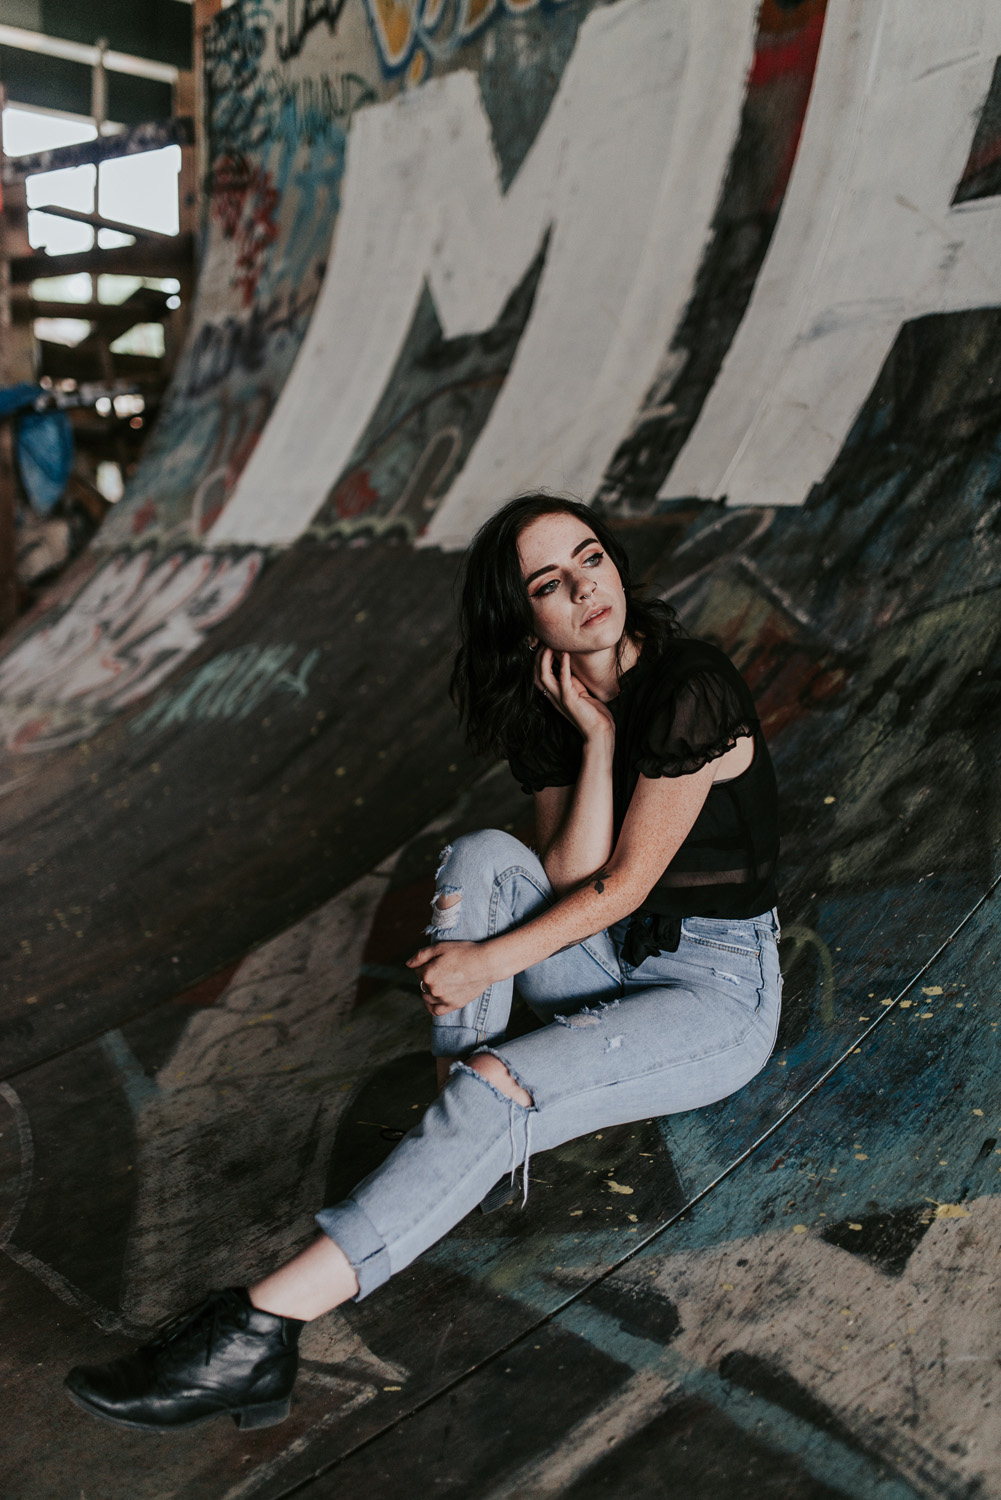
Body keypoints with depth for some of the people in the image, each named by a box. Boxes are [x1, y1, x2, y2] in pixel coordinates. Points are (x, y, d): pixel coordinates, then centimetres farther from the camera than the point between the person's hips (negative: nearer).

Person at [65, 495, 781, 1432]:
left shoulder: (691, 688, -19)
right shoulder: (545, 711, 2)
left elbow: (622, 884, -17)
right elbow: (570, 880, -9)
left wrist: (488, 961, -15)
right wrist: (597, 738, -16)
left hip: (718, 990, -6)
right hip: (616, 957, 6)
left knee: (493, 1091, -28)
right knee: (479, 860, -18)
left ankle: (261, 1329, -29)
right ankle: (464, 1142, -19)